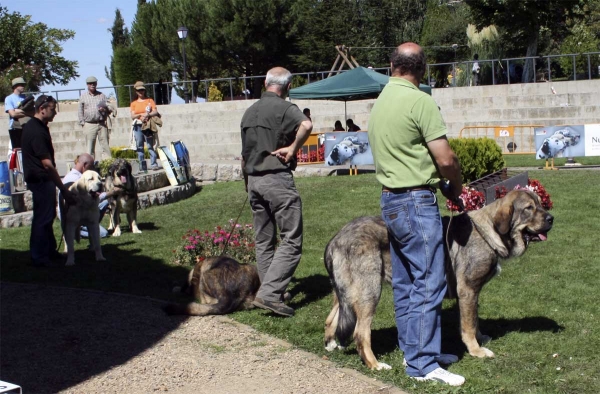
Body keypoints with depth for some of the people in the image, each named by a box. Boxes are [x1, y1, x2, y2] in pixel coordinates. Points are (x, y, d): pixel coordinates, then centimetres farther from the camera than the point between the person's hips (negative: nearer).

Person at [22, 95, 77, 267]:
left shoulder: (36, 126, 11)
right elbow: (47, 163, -25)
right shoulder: (37, 131, -21)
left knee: (47, 216, 18)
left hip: (41, 179, 10)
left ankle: (49, 251, 28)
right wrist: (63, 189, -25)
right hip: (40, 179, -10)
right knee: (42, 218, -4)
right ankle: (39, 258, 3)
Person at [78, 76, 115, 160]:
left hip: (102, 124, 1)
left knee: (105, 146, -2)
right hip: (89, 125, -1)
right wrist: (82, 123, -2)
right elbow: (80, 111, 8)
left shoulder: (102, 95, 14)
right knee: (90, 148, -1)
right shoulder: (83, 96, 9)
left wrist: (105, 109, -10)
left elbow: (110, 108, 13)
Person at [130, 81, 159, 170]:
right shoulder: (134, 103, 15)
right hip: (138, 127, 2)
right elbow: (132, 116, 5)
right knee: (139, 147, 1)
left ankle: (153, 164, -9)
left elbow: (155, 112, 1)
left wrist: (147, 114, -15)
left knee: (150, 146, -8)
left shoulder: (150, 100, 11)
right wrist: (141, 115, -11)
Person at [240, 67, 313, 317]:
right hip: (278, 179, -8)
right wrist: (292, 149, -17)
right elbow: (306, 125, -31)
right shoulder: (284, 108, -8)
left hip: (254, 180, 8)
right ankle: (269, 293, -13)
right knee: (291, 241, -5)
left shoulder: (250, 111, 14)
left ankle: (271, 290, 23)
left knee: (263, 241, 15)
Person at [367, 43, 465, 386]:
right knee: (429, 283, -4)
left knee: (404, 282, 14)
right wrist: (457, 186, 3)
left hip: (390, 200, 9)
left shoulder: (381, 102, 11)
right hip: (417, 202, -9)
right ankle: (423, 364, -1)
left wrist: (441, 185, 16)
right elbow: (446, 158, -17)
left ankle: (412, 349, 23)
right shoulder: (420, 101, -15)